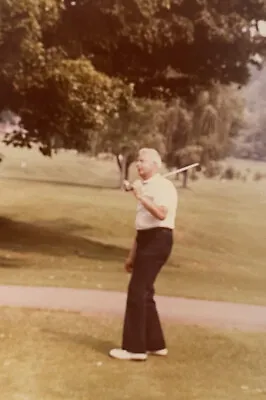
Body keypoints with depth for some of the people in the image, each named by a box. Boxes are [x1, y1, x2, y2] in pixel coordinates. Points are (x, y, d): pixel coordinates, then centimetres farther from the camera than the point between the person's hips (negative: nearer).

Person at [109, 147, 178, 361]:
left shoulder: (163, 186, -11)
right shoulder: (144, 187, 18)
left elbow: (161, 214, -29)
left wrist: (140, 197, -30)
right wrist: (132, 254, 22)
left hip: (158, 239, -10)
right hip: (146, 239, 10)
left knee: (137, 291, -9)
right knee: (144, 292, 13)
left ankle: (134, 347, -1)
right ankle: (156, 344, 24)